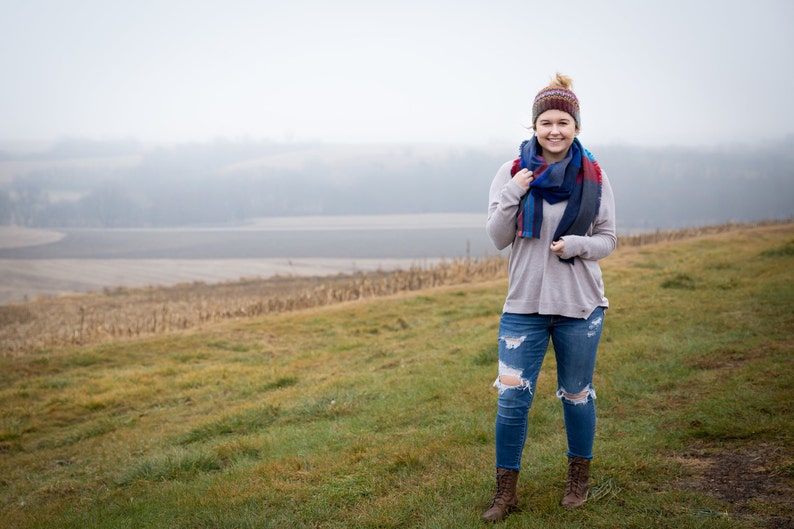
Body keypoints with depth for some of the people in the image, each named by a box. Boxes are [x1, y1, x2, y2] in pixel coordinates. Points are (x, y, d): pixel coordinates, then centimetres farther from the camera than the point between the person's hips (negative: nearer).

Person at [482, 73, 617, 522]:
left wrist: (577, 245, -17)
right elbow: (499, 239, -2)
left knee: (577, 395, 14)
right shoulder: (513, 172, -1)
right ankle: (506, 490, 12)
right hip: (524, 304, 0)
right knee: (512, 397, -2)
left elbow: (608, 239, 4)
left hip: (580, 304, 0)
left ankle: (579, 477, 34)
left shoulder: (594, 177, -1)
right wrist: (511, 197, -18)